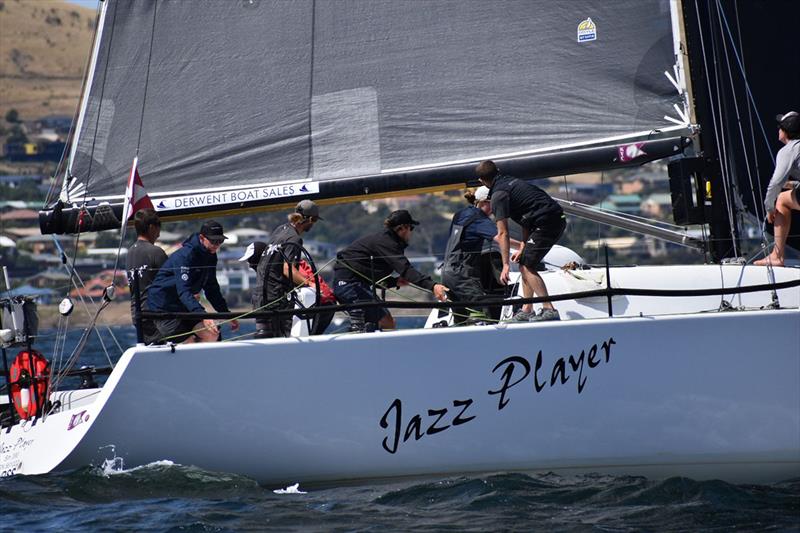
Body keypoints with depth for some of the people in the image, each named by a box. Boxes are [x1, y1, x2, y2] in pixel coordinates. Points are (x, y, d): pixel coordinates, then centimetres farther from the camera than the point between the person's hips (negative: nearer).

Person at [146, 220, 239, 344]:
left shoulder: (210, 256, 4)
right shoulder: (185, 256, -24)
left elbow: (212, 290, 12)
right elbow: (183, 291, -34)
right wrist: (202, 315, -45)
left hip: (183, 308, 9)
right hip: (163, 308, -8)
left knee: (211, 335, -9)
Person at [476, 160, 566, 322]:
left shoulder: (499, 195, -8)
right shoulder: (512, 182, 21)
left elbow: (503, 234, -13)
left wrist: (505, 265, -14)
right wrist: (523, 247, 18)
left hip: (547, 222, -9)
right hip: (558, 219, 9)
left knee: (527, 266, -9)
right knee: (524, 265, 15)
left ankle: (549, 310, -17)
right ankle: (526, 311, 16)